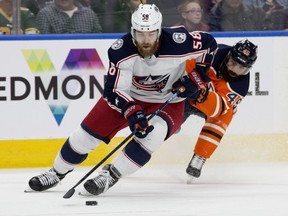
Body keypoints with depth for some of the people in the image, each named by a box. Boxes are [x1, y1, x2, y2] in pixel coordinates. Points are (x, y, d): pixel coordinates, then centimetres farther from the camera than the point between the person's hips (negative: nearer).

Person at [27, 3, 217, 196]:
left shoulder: (177, 43, -30)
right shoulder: (122, 51, -28)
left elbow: (209, 43, -12)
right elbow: (114, 90, -28)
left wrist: (196, 77, -17)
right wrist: (132, 111, -45)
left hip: (168, 101, -1)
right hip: (129, 95, 1)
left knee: (153, 133, -32)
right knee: (89, 131, -1)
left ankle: (110, 176, -21)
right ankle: (56, 173, 22)